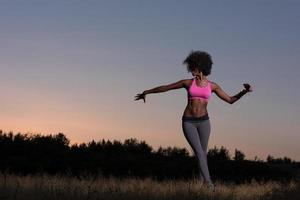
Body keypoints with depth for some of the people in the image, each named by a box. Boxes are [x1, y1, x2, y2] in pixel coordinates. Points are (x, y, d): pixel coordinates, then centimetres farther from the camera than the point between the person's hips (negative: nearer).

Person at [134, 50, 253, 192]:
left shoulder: (213, 85, 2)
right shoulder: (188, 82, 0)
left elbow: (230, 100, 3)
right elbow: (165, 87, 8)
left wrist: (244, 91, -14)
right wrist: (146, 92, 16)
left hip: (203, 121, 2)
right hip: (188, 122, -2)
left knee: (203, 153, 5)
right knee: (199, 152, -16)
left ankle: (202, 182, 19)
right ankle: (209, 182, -22)